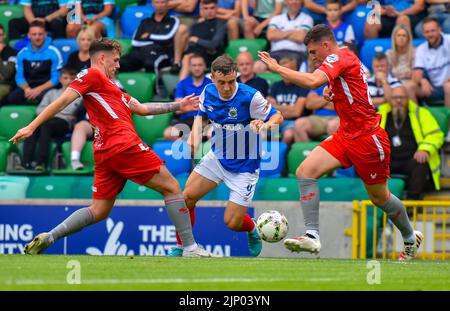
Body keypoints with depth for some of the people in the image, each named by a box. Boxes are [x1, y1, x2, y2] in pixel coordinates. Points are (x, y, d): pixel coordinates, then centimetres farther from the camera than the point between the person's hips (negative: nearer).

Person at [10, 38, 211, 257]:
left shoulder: (109, 87, 27)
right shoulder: (92, 75, 1)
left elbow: (142, 108, 30)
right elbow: (63, 100, -8)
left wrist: (177, 106, 31)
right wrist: (32, 127, -15)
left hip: (105, 153, 9)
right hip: (124, 146, -9)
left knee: (98, 211, 9)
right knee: (171, 187, -2)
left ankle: (47, 238, -1)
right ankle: (190, 248, -5)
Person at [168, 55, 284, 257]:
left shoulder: (250, 97, -24)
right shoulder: (208, 92, -8)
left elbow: (278, 117, -13)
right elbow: (202, 116, 13)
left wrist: (266, 125, -36)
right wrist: (193, 136, -6)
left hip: (244, 166, -5)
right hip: (217, 157, 5)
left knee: (232, 223, -5)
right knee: (187, 197, -9)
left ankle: (253, 231, 31)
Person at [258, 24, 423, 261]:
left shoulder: (338, 57, -16)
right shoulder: (344, 59, 13)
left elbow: (312, 81, -34)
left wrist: (277, 68, -26)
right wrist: (333, 94, 10)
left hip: (367, 139, -9)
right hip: (345, 135, 9)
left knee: (379, 197, 6)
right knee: (305, 171, -11)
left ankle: (411, 238, 31)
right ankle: (312, 236, -16)